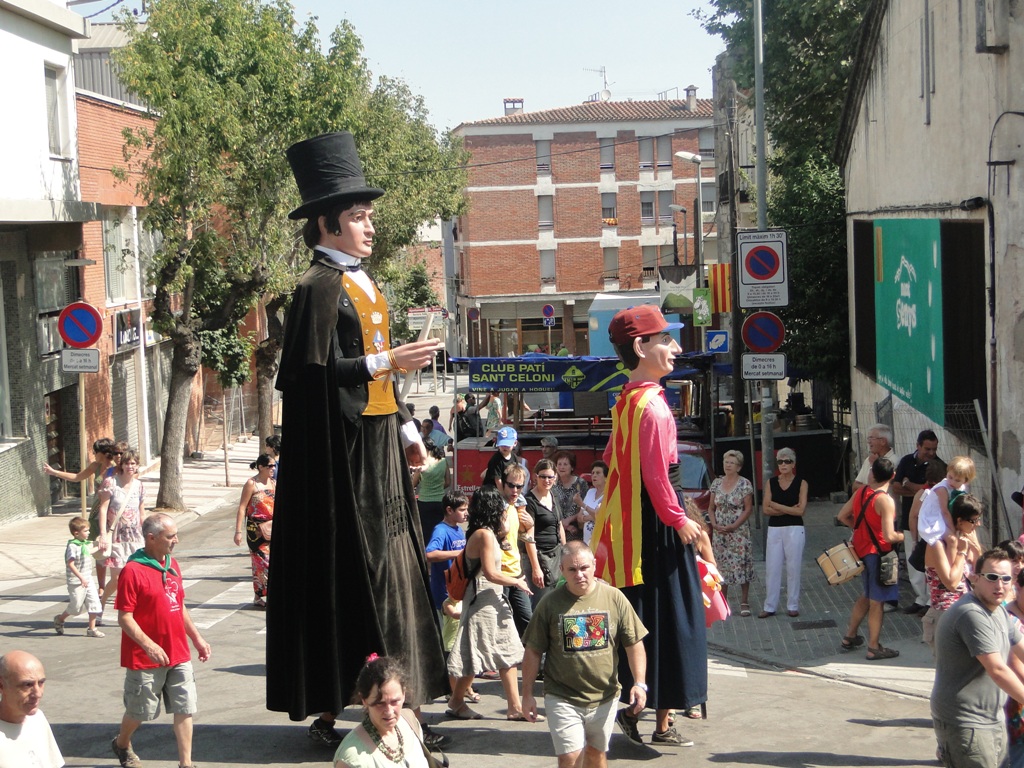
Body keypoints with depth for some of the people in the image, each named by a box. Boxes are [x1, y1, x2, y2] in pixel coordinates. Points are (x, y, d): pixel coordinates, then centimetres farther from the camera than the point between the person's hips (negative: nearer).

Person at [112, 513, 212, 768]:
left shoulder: (172, 565, 8)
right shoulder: (133, 570, -16)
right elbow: (124, 617, -17)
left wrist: (197, 638, 17)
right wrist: (149, 645, -26)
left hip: (179, 656, 6)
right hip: (145, 660, -6)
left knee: (185, 708, 3)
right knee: (140, 710, 11)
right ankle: (122, 744, 39)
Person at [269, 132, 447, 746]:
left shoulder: (363, 282, 16)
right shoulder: (320, 286, -11)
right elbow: (312, 371, -20)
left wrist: (406, 429, 17)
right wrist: (386, 362, -23)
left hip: (379, 442, 9)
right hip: (342, 448, -9)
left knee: (387, 564, 10)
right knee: (347, 569, -7)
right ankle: (333, 709, 0)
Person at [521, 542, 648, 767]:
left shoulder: (615, 598, -3)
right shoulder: (550, 603, -6)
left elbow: (634, 644, 2)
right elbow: (533, 652, 0)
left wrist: (639, 683, -8)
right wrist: (527, 695, -1)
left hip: (604, 697, 2)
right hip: (562, 698, -2)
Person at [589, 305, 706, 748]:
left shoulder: (626, 400, 9)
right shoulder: (652, 405, -20)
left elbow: (611, 458, 18)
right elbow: (656, 474, -23)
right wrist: (678, 519, -12)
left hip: (633, 524, 9)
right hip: (659, 526, -9)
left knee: (640, 618, 15)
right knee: (668, 620, 0)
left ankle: (631, 705, 19)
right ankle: (663, 723, 6)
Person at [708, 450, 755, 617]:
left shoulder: (744, 484, -4)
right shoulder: (717, 483, 9)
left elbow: (748, 509, -8)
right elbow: (711, 507, 13)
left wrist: (733, 526, -16)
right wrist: (714, 524, -5)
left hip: (739, 532, -4)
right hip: (720, 532, 4)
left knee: (742, 565, -4)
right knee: (721, 566, 6)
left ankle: (744, 602, 2)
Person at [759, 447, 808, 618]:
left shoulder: (801, 483, 0)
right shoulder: (771, 483, 7)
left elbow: (800, 510, -9)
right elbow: (767, 510, -1)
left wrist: (777, 506, -8)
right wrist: (789, 509, -11)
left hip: (794, 530, -2)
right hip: (774, 529, 2)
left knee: (793, 568, 2)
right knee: (772, 569, 2)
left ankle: (793, 606, 12)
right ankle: (769, 606, 9)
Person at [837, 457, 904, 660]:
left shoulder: (861, 492, 0)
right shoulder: (885, 501, -21)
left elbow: (843, 516, 11)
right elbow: (889, 536, -26)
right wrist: (904, 536, -7)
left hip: (861, 550, 8)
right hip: (877, 553, -8)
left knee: (867, 595, 24)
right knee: (877, 601, 2)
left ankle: (850, 636, 32)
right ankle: (874, 648, 10)